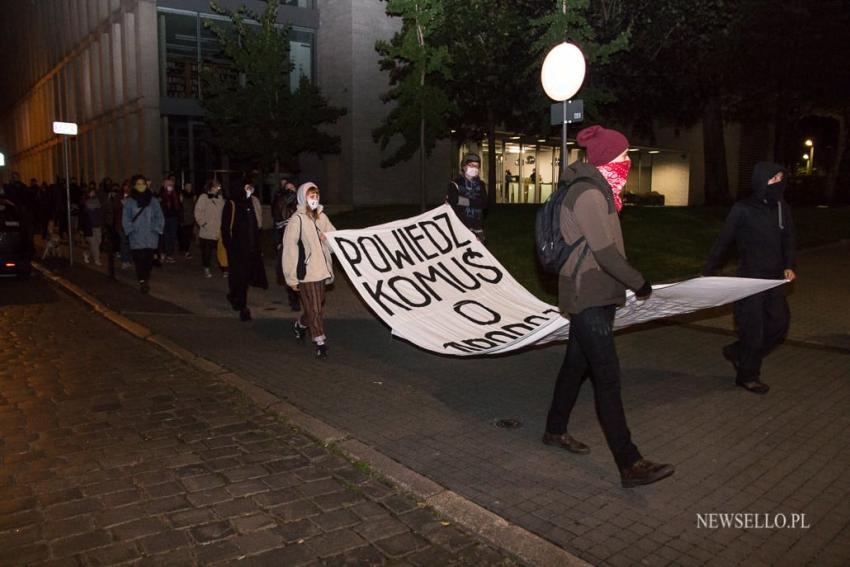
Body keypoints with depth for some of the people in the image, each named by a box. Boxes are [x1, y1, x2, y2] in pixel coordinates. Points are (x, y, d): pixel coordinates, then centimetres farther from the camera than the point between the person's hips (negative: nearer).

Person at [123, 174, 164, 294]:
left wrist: (156, 229, -3)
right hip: (136, 238, -1)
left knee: (149, 258, 1)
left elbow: (159, 217, 7)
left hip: (151, 237, 1)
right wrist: (131, 230, -6)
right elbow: (126, 219, 4)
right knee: (139, 259, -8)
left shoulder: (153, 201, 6)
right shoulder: (130, 202, 3)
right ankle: (142, 281, -6)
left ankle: (146, 279, 19)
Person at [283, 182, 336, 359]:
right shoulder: (297, 219, -11)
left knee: (318, 304, 18)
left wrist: (328, 238, -16)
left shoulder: (321, 216, 7)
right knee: (314, 308, -2)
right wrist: (291, 277, -12)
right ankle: (320, 342, 10)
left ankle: (300, 325, 44)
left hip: (321, 269, 6)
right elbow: (289, 249, -12)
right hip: (306, 271, -6)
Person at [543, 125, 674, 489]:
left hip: (592, 295, 11)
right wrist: (639, 283, -12)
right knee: (607, 377, -9)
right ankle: (630, 465, -5)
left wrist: (627, 281, 13)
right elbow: (605, 252, -22)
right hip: (589, 297, -10)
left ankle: (555, 430, 32)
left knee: (576, 364, 18)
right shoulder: (589, 194, -17)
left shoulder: (596, 191, 15)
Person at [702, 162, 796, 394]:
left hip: (775, 279, 6)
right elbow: (723, 241, -7)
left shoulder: (783, 208, 5)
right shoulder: (742, 210, -11)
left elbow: (788, 240, 13)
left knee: (779, 324, 8)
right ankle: (747, 375, 21)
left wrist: (789, 266, -4)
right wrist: (707, 272, -5)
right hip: (749, 279, -6)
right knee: (753, 329, 1)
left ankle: (738, 352, 29)